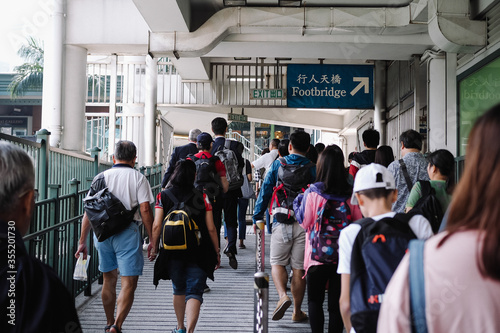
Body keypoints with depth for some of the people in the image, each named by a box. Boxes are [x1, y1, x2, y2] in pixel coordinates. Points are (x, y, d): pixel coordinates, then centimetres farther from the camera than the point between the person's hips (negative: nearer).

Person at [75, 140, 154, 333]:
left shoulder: (100, 177, 9)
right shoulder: (138, 178, 0)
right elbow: (145, 210, -8)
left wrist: (82, 241, 11)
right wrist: (152, 240, -2)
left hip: (102, 232, 4)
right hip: (127, 232, -4)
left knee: (109, 280, 18)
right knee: (129, 283, -2)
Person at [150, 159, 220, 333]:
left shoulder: (163, 196, 0)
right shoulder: (202, 196, -3)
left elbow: (156, 226, -4)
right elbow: (211, 228, -3)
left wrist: (154, 248, 7)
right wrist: (217, 252, 6)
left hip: (172, 252, 2)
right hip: (198, 253, -2)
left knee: (178, 289, 21)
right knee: (194, 292, 0)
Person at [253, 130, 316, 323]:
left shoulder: (277, 165, 2)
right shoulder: (313, 168, 2)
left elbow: (265, 191, 3)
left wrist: (257, 217, 10)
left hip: (282, 221, -1)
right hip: (304, 223, 1)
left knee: (277, 262, 12)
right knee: (299, 268, 7)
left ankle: (283, 295, -12)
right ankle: (297, 312, 15)